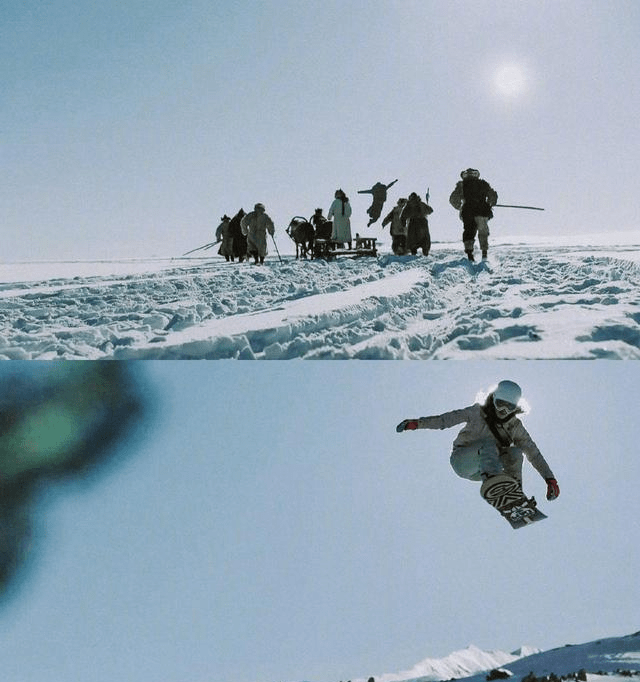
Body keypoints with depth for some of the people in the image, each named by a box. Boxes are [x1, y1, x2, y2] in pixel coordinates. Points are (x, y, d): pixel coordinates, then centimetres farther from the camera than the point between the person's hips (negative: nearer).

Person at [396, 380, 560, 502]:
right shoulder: (478, 413, -9)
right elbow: (447, 419, -12)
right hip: (462, 462, -3)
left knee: (515, 452, -20)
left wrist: (550, 479, -15)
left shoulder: (515, 427, -3)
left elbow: (534, 453, -5)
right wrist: (417, 423, -23)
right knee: (488, 444, -32)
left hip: (481, 470, 3)